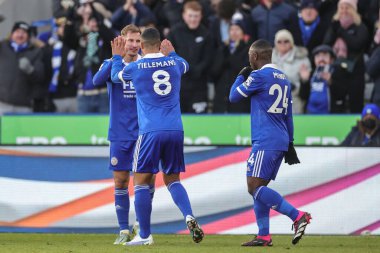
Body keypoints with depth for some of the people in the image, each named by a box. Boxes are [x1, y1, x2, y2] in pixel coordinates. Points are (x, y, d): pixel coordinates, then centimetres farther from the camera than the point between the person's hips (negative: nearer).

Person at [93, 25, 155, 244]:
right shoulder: (112, 64, -1)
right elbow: (97, 80, -20)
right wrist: (115, 59, -34)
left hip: (143, 133, 0)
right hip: (119, 134, 0)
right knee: (121, 182, 2)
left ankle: (141, 225, 11)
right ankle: (124, 230, 11)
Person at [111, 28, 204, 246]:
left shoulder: (135, 67, -2)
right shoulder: (174, 63, 7)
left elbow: (116, 76, 20)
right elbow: (186, 66, 33)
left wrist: (117, 56, 36)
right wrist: (171, 52, 50)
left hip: (150, 132, -4)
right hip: (175, 130, 4)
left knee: (141, 181, 4)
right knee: (172, 179, 15)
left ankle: (145, 235, 3)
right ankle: (189, 216, -9)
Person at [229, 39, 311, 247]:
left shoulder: (259, 76, -9)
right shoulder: (283, 78, 17)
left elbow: (234, 97, 0)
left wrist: (240, 77, 17)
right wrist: (289, 143, 24)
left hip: (265, 142, -9)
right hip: (281, 142, 9)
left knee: (255, 186, -12)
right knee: (259, 187, 12)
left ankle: (298, 216, -20)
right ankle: (264, 236, 7)